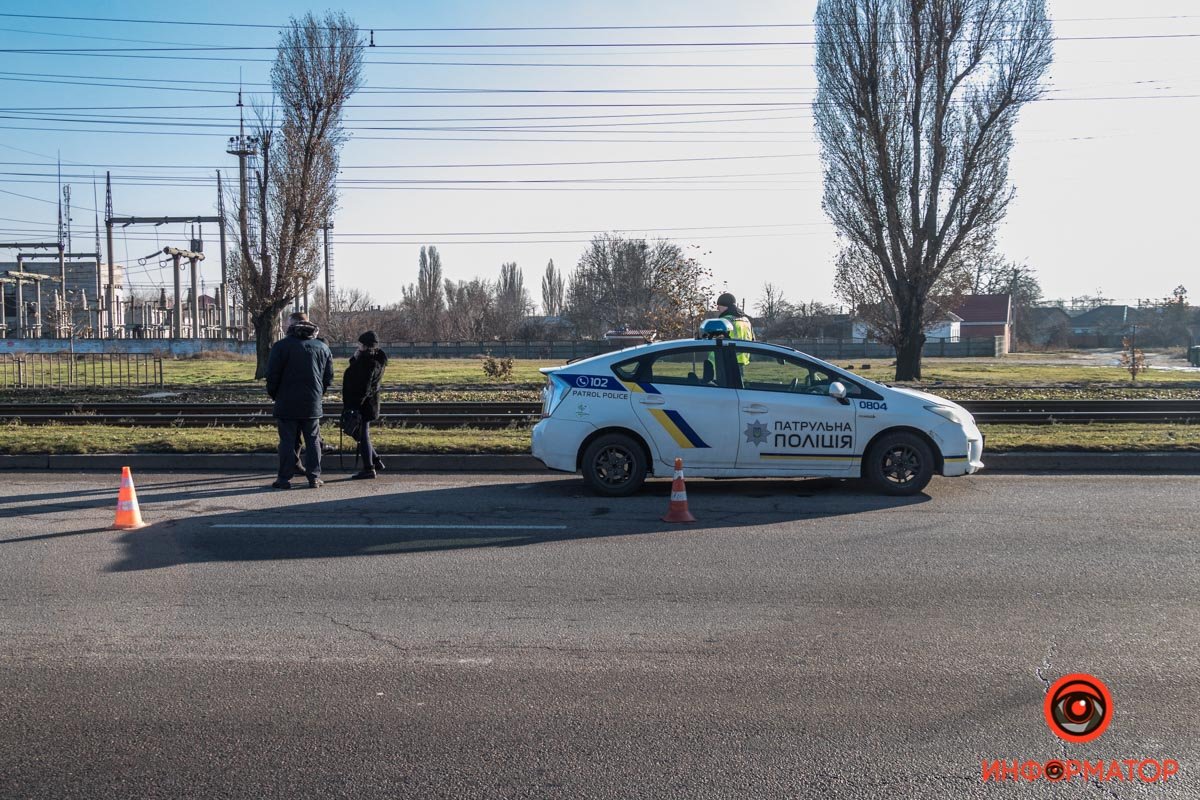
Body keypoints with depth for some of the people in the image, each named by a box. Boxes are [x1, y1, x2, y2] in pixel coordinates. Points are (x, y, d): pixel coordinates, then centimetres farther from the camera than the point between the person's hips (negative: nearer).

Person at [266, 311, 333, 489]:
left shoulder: (281, 346, -6)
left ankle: (284, 479, 3)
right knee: (313, 441, 9)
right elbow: (329, 376, 11)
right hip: (313, 404, 3)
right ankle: (314, 477, 9)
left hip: (287, 403, -3)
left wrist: (274, 395, 8)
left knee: (287, 441, 1)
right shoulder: (322, 347, 8)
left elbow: (272, 375, -8)